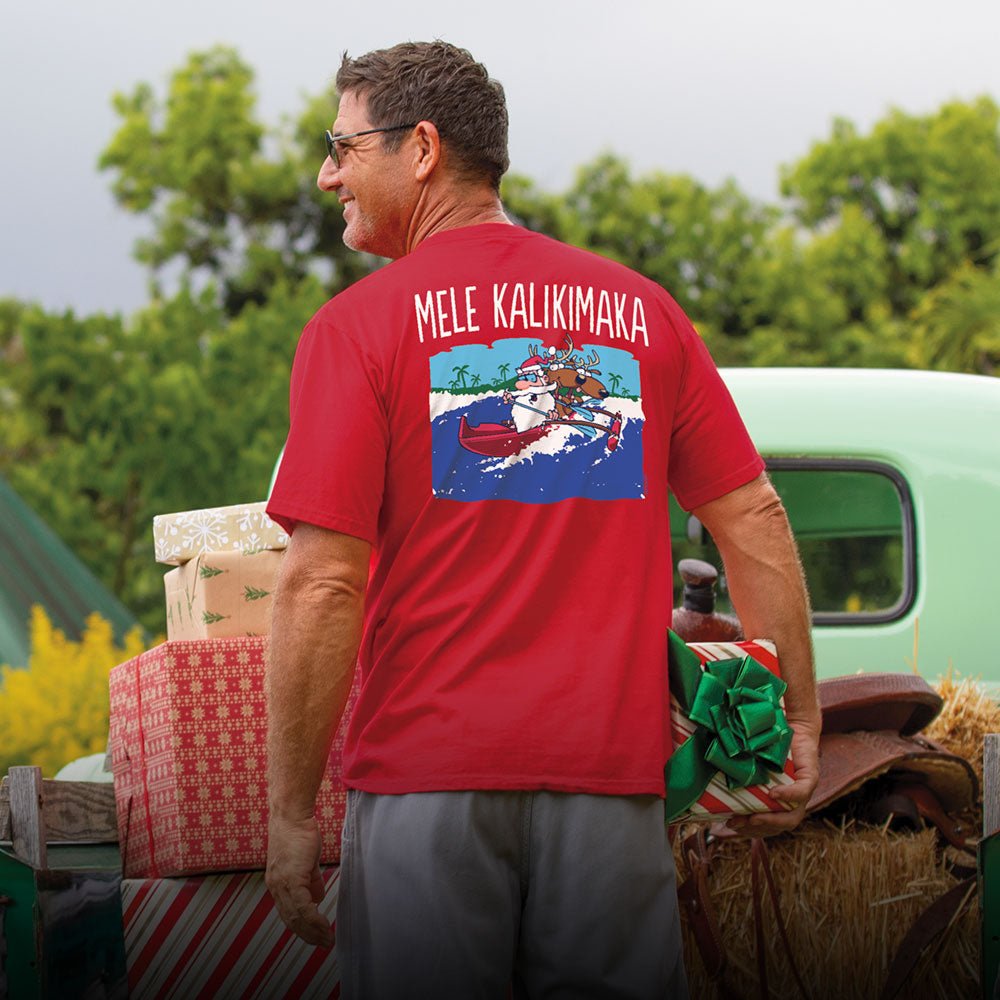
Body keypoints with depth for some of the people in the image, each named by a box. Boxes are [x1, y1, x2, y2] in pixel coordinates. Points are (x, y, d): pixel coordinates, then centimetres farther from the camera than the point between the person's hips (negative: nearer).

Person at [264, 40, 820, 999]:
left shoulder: (358, 326, -2)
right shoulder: (641, 309, 10)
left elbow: (324, 581, -9)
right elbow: (754, 521, 8)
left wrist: (290, 812, -5)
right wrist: (798, 717, 16)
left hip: (425, 782, -3)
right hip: (611, 776, 3)